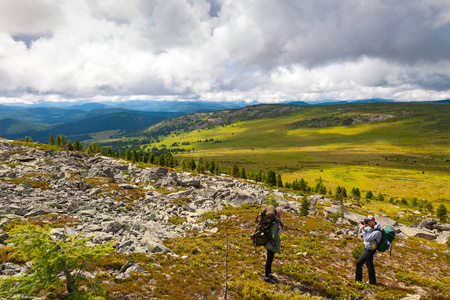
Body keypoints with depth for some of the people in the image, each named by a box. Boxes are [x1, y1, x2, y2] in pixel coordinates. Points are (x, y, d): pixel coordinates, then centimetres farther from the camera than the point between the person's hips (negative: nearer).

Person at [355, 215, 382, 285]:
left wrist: (363, 229, -27)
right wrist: (363, 225, -11)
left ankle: (358, 280, 6)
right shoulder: (370, 227, -3)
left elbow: (367, 239, -31)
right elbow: (360, 230, 8)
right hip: (366, 248, 9)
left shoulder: (377, 232, -29)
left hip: (370, 250, -9)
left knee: (359, 263, -6)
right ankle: (372, 281, 32)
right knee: (369, 265, 19)